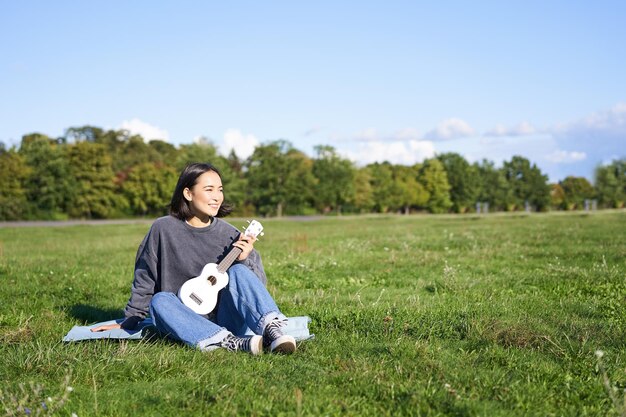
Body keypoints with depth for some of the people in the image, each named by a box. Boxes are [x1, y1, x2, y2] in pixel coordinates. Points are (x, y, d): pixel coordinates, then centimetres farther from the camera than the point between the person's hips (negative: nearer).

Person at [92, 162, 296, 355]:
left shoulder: (229, 235, -1)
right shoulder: (163, 229, -2)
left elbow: (258, 284, 3)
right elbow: (144, 279, 10)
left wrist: (246, 259, -16)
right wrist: (129, 322, 15)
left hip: (225, 320, 0)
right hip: (187, 322, 0)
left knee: (239, 271, -23)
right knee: (159, 301, -29)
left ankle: (272, 329, -47)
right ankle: (233, 344, -44)